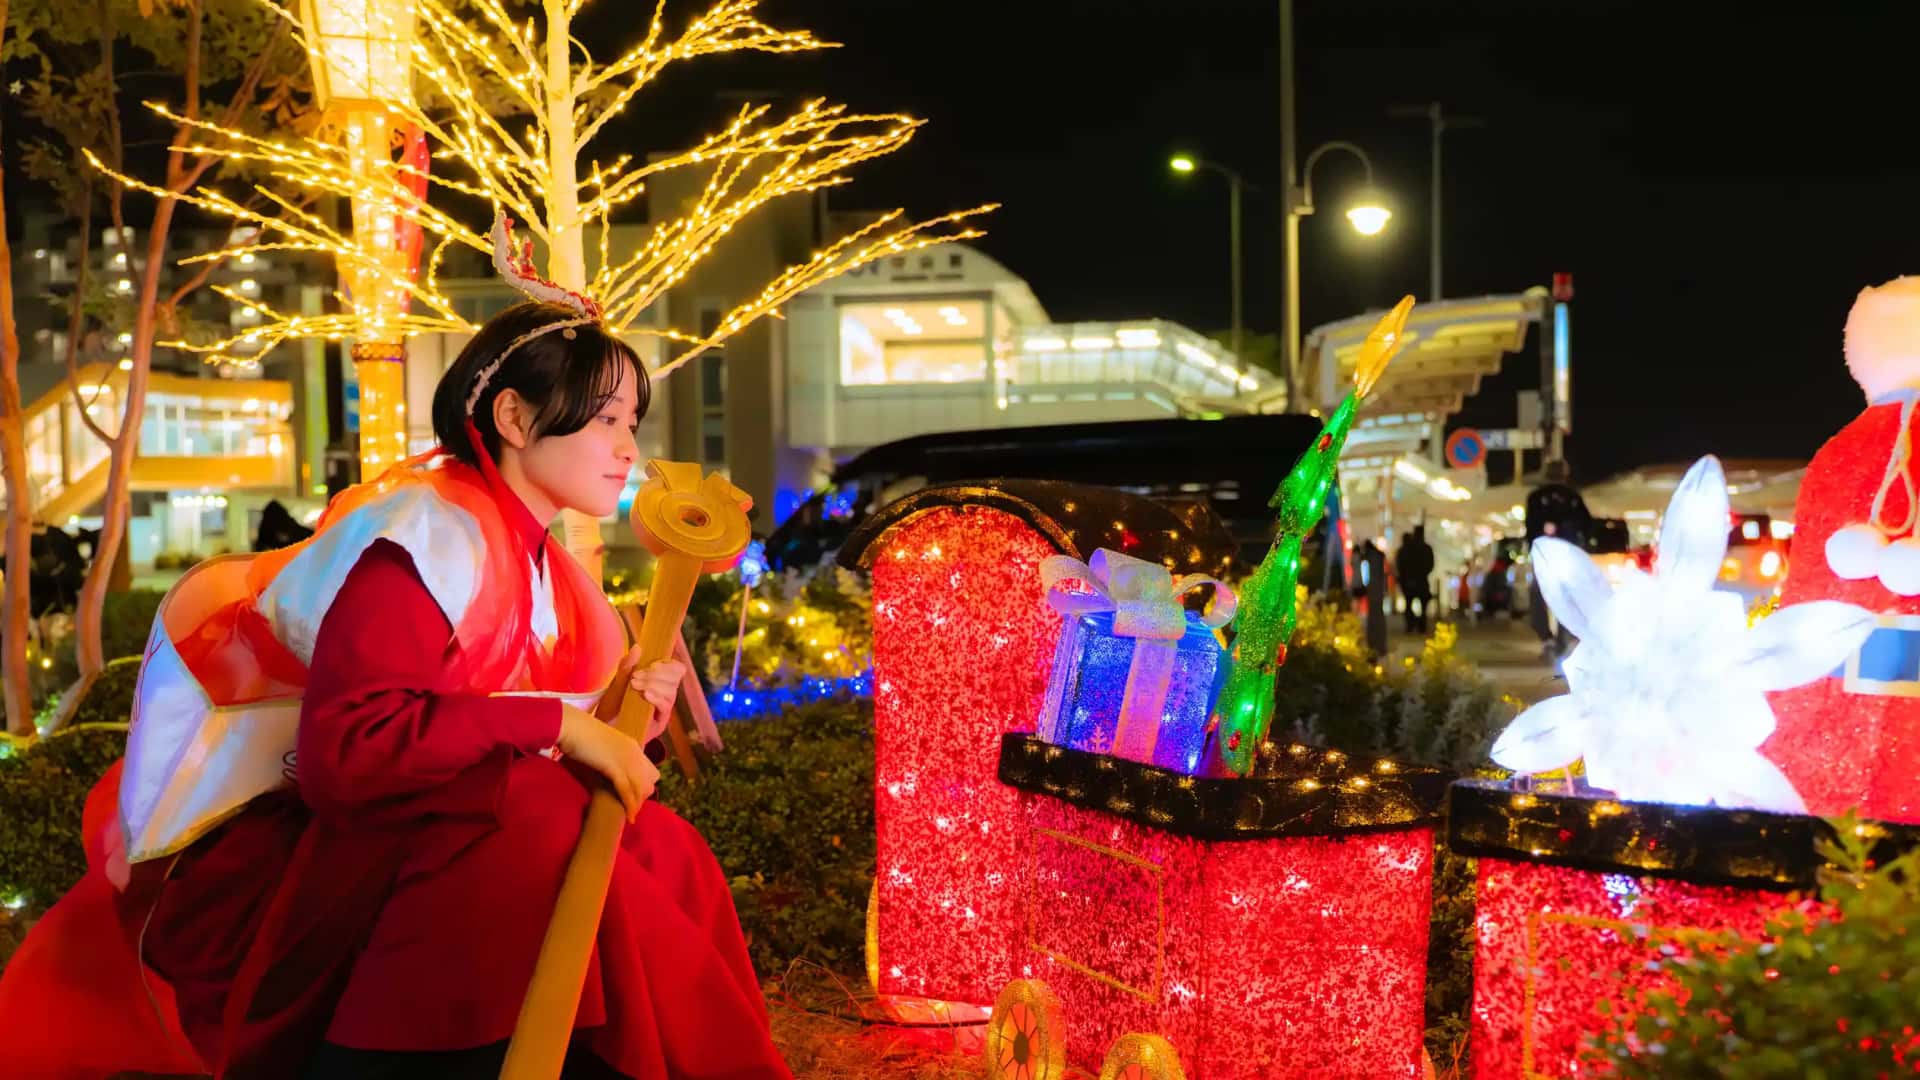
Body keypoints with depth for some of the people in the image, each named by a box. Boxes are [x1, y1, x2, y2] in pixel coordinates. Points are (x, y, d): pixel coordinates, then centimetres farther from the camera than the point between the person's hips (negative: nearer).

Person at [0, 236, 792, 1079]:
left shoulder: (538, 566, 10)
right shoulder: (428, 538, -19)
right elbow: (345, 749, -31)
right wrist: (557, 725, -27)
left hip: (403, 863, 9)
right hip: (265, 860, -8)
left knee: (661, 853, -8)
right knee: (534, 823, -32)